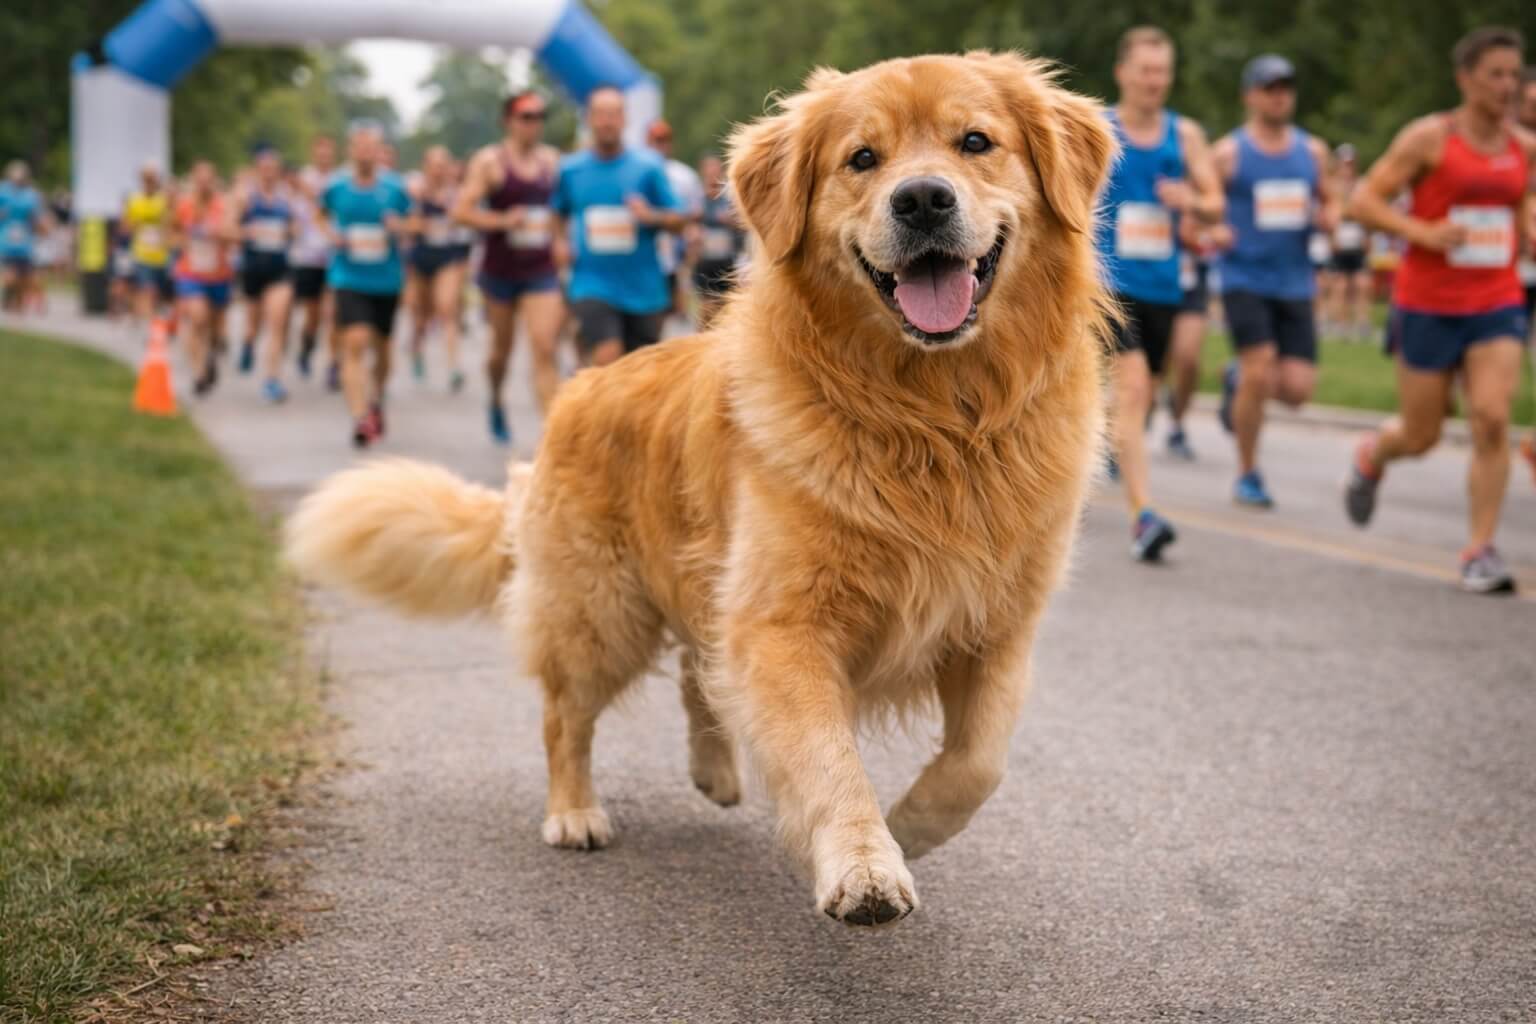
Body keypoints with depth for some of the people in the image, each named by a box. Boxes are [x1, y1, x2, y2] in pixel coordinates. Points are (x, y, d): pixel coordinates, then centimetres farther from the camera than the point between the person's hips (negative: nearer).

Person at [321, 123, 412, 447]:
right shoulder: (335, 186, -1)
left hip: (386, 278, 2)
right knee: (355, 343, -18)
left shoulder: (394, 187, -1)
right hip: (349, 278, -2)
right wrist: (333, 235, -3)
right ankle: (360, 417, -22)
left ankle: (376, 400, 42)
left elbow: (406, 224, 11)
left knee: (381, 347, 14)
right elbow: (326, 216, 18)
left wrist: (399, 227, -12)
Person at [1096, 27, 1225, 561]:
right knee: (1132, 388, -19)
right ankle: (1142, 515, -23)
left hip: (1162, 286, 5)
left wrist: (1191, 201, -17)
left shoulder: (1185, 134, 7)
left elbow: (1215, 206, 5)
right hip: (1108, 282, -5)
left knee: (1137, 396, 15)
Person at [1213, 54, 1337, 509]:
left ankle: (1238, 381, 29)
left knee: (1297, 389, -5)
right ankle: (1248, 475, 4)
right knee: (1259, 373, -15)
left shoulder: (1312, 151, 10)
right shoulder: (1228, 153, -1)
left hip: (1295, 284, 4)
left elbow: (1328, 203, 22)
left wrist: (1328, 217, -1)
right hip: (1244, 279, -4)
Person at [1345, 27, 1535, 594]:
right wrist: (1421, 232, -22)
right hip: (1428, 306, -3)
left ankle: (1480, 552, -8)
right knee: (1420, 435, 6)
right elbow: (1363, 201, -9)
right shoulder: (1428, 137, -7)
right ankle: (1371, 456, 43)